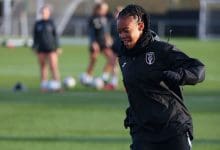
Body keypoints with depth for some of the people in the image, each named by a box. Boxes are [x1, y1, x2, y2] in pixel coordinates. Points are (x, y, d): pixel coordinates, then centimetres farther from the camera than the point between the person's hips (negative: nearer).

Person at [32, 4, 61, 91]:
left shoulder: (51, 23, 2)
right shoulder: (38, 24, 8)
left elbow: (55, 35, 5)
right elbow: (35, 36, 13)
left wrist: (57, 47, 3)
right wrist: (35, 47, 9)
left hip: (51, 49, -3)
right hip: (41, 49, 3)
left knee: (53, 66, -9)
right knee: (43, 67, 5)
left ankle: (56, 84, -7)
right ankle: (44, 85, 10)